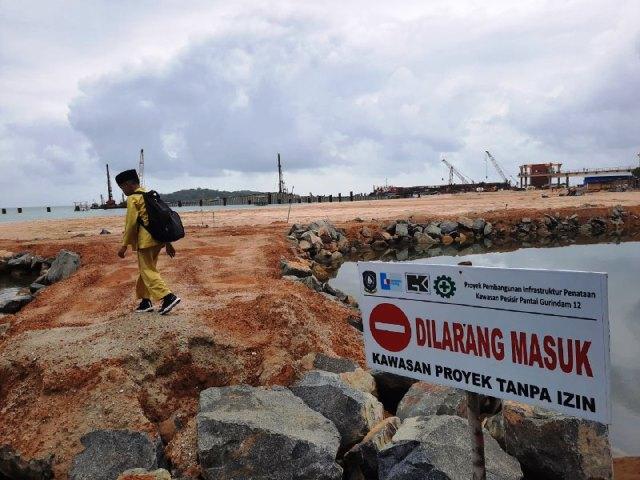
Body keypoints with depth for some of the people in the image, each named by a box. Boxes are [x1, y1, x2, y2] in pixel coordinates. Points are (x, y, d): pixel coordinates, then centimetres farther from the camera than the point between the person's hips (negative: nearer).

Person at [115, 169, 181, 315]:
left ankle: (168, 297, -16)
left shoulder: (133, 199, -6)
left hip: (146, 241, -9)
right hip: (158, 239, 9)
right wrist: (168, 243, 19)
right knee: (146, 269, 16)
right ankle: (146, 301, 21)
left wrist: (124, 245, -6)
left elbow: (131, 223, -12)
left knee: (148, 271, -4)